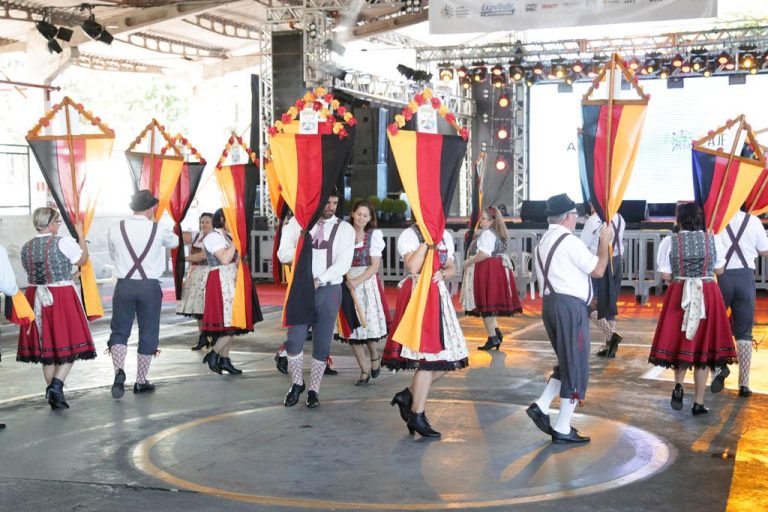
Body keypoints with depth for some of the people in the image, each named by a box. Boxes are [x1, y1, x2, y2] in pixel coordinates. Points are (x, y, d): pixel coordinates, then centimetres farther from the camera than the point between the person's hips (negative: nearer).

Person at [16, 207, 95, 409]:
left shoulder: (26, 248, 4)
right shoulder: (63, 243, -11)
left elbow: (31, 272, 13)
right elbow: (82, 259, 2)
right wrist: (80, 234, 13)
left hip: (36, 299, 5)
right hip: (62, 298, -5)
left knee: (46, 348, 13)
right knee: (69, 345, 5)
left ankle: (53, 395, 17)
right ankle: (56, 385, -14)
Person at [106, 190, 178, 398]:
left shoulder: (115, 230, -2)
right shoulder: (158, 230, -4)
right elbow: (174, 242, 17)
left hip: (124, 285, 1)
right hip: (150, 287, -1)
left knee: (119, 330, 10)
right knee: (148, 334, 11)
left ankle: (119, 370, -15)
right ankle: (141, 382, 18)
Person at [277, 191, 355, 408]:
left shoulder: (344, 229, 1)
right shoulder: (297, 222, 5)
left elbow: (343, 263, -9)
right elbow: (283, 254, 1)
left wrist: (318, 280, -18)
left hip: (328, 290, -1)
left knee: (321, 344, 4)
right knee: (294, 340, -3)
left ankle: (314, 390, 19)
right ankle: (297, 384, 19)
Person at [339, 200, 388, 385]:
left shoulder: (374, 235, 1)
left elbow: (375, 265, -4)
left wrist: (357, 281, -15)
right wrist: (347, 278, -12)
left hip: (367, 282, -2)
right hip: (348, 284, 2)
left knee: (367, 322, -7)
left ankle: (374, 356, 24)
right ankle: (364, 370, 10)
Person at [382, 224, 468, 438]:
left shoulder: (445, 236, 14)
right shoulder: (409, 235, -5)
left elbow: (451, 267, 16)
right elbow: (413, 267, -18)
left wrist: (443, 273, -6)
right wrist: (426, 240, -16)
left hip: (440, 296, 7)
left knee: (449, 357, 3)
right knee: (428, 359, -7)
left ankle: (408, 396, 17)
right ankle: (417, 415, 6)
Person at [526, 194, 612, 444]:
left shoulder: (544, 241, 16)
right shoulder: (569, 241, -12)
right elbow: (598, 270, -9)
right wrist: (604, 243, 3)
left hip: (550, 303, 9)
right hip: (570, 306, -9)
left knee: (567, 364, 20)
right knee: (575, 367, 0)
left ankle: (541, 406, 9)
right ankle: (563, 429, 5)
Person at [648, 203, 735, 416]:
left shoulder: (670, 242, -5)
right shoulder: (712, 240, -2)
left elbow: (665, 276, -5)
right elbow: (719, 270, 7)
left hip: (679, 295, 0)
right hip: (708, 295, 1)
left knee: (680, 342, 15)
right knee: (703, 345, 7)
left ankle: (678, 385, -9)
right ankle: (699, 403, 9)